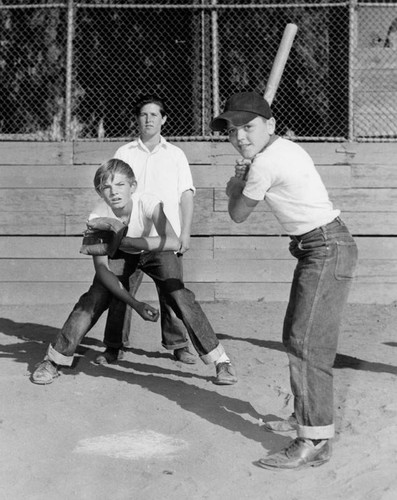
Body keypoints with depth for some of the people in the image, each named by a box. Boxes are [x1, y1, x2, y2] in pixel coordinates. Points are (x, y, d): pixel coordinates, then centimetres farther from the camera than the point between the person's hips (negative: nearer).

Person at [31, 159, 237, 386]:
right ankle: (53, 360, 4)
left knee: (180, 297, -19)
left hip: (155, 250, -1)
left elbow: (173, 242, -52)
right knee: (92, 301, -12)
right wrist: (135, 304, -37)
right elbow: (102, 270, -29)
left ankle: (222, 361, -9)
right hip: (121, 255, 2)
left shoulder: (148, 203, -37)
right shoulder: (98, 216, -31)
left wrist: (120, 241, -56)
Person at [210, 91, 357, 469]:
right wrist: (240, 180, 7)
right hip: (319, 249, 11)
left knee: (307, 342, -15)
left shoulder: (264, 164, -19)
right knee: (296, 336, 20)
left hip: (327, 249, -11)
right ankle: (311, 412, 34)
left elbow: (238, 215, -3)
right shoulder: (285, 148, 11)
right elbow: (241, 195, 24)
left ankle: (314, 441, -15)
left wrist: (237, 182, 12)